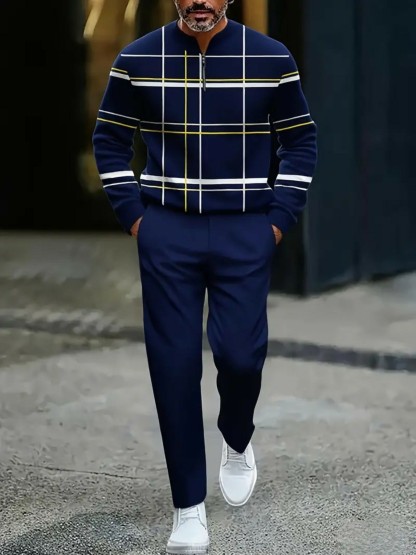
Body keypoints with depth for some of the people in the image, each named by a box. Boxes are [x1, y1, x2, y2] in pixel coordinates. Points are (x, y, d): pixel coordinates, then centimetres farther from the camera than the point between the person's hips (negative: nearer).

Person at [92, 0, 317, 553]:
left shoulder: (271, 59, -2)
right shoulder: (137, 60, -1)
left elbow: (300, 140, 8)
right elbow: (110, 139, 10)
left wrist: (279, 218, 0)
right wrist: (133, 215, 2)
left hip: (245, 235, 0)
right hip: (167, 234, 1)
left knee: (240, 355, -8)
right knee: (173, 364, -2)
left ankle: (237, 442, 29)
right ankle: (189, 509, 9)